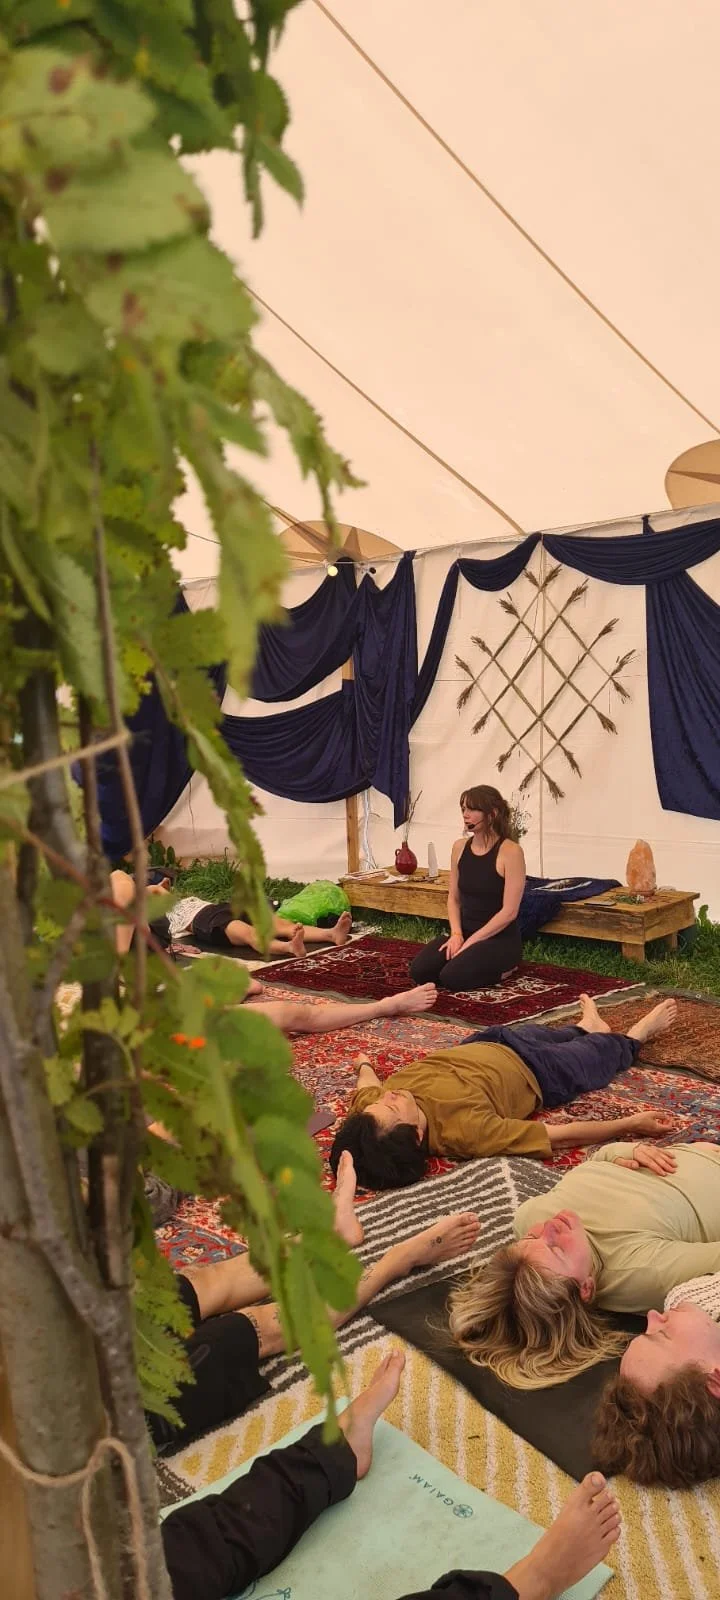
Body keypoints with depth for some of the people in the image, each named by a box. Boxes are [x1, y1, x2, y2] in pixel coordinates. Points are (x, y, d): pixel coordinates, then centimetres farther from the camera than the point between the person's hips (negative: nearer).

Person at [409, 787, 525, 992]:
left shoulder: (510, 851, -16)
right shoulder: (460, 847, 3)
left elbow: (509, 911, -18)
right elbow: (453, 898, 10)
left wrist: (471, 942, -18)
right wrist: (456, 934, -8)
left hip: (500, 938, -6)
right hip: (465, 931, 6)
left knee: (452, 977, -26)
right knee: (420, 971, -15)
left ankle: (502, 969, 2)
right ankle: (468, 957, 10)